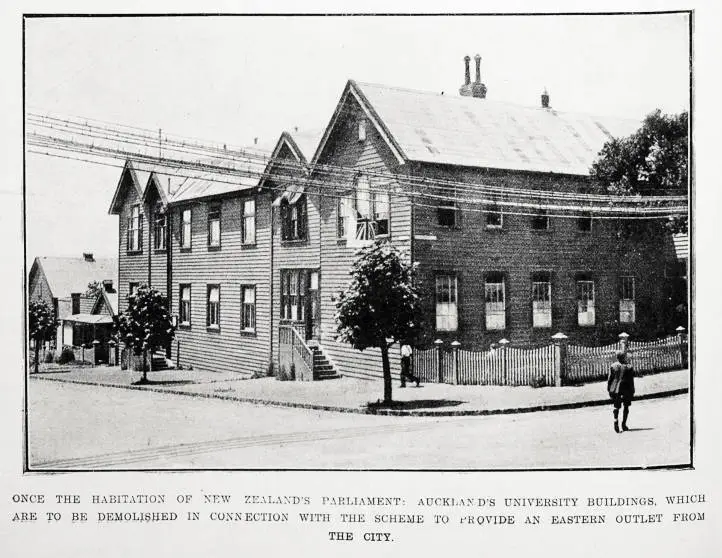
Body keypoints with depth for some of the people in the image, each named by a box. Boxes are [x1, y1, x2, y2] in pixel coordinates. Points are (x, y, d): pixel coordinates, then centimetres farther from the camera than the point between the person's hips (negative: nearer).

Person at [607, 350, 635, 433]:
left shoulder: (612, 366, -2)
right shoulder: (628, 367, -7)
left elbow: (610, 379, 0)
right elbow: (631, 381, -4)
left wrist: (609, 389, 9)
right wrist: (632, 391, 3)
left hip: (615, 389, 2)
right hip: (626, 390, -2)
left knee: (616, 407, 9)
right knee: (626, 407, 13)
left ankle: (616, 420, -15)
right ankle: (624, 424, 10)